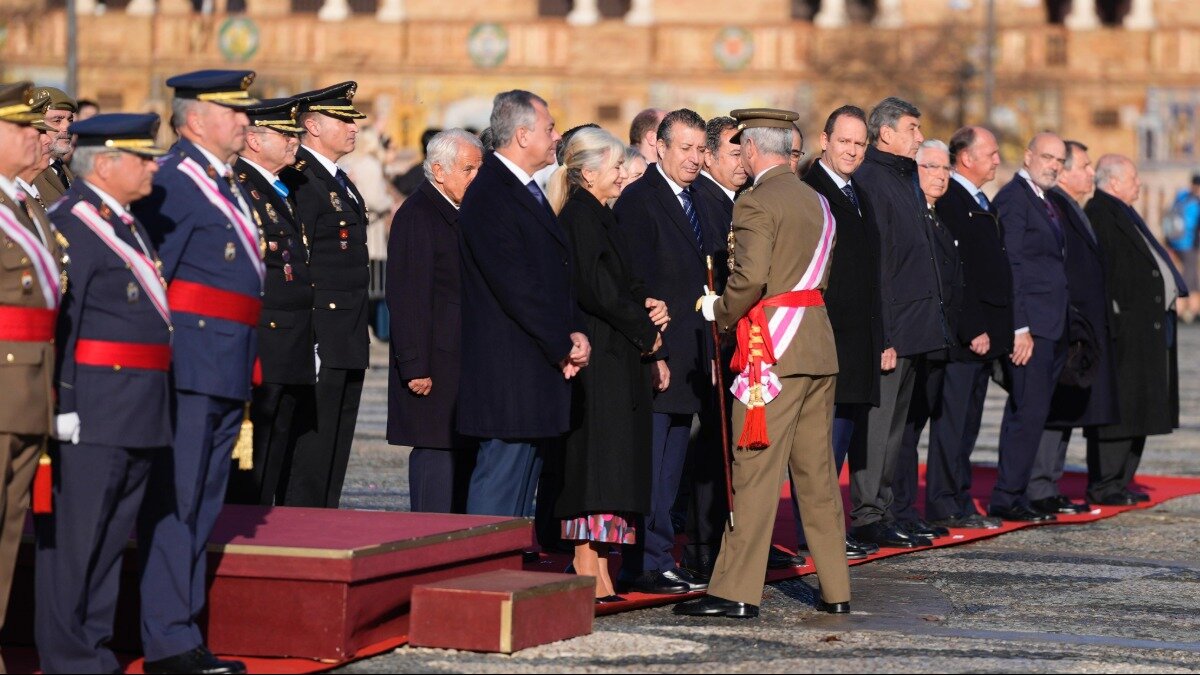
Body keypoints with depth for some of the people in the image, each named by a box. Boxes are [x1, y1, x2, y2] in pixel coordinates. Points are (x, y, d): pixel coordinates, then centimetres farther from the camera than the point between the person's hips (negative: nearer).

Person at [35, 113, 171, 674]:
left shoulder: (130, 226, 19)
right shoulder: (71, 223, -10)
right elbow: (57, 319, -15)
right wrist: (62, 405, -20)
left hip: (141, 417, 9)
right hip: (93, 414, -9)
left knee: (113, 538, 12)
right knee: (73, 537, -4)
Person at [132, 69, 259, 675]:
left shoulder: (228, 185, 19)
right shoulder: (173, 184, -11)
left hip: (227, 374, 10)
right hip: (190, 367, -10)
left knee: (201, 508, 13)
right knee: (173, 504, -6)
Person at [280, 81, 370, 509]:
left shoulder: (339, 182, 19)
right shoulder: (299, 180, -12)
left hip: (349, 345, 10)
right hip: (321, 341, -10)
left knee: (335, 459, 12)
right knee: (311, 454, -6)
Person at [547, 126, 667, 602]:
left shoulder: (600, 218, 18)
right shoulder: (579, 216, -13)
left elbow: (622, 283, 20)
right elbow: (595, 290, -19)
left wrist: (649, 305, -1)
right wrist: (645, 330, -10)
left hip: (616, 360, 10)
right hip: (597, 358, -10)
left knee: (609, 464, 9)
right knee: (595, 454, -10)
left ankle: (599, 573, 12)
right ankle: (588, 574, -9)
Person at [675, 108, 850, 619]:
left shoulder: (756, 203, -10)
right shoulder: (816, 201, 16)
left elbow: (750, 278, -22)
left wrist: (720, 312, -4)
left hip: (773, 351, -8)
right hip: (819, 346, 8)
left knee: (755, 470, -7)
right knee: (816, 469, 12)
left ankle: (737, 592, -7)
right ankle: (836, 590, 14)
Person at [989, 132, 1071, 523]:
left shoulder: (1045, 204, 19)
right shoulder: (1013, 198, -10)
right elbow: (1009, 266, -16)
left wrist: (1063, 330, 16)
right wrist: (1020, 327, -21)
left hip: (1050, 328, 10)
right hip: (1029, 326, -10)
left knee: (1027, 414, 11)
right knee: (1029, 411, -10)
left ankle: (1013, 495, 15)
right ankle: (1007, 498, -7)